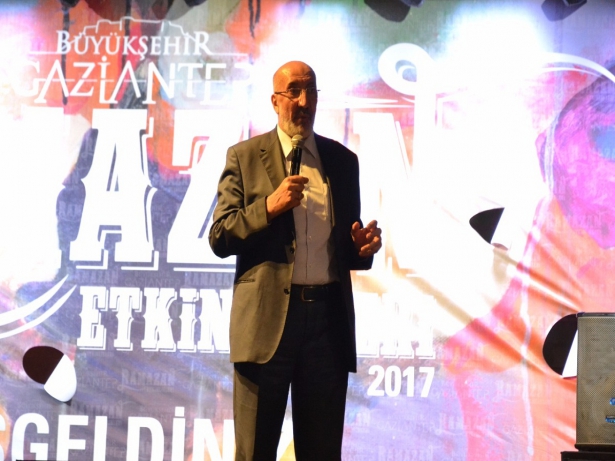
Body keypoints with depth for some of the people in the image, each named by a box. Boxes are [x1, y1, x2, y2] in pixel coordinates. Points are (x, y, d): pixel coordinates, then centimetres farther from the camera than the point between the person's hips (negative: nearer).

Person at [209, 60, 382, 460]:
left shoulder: (343, 160, 15)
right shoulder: (245, 157, 5)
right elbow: (219, 238, 0)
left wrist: (362, 246, -2)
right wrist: (268, 208, -14)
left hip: (328, 318, 3)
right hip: (267, 319, -2)